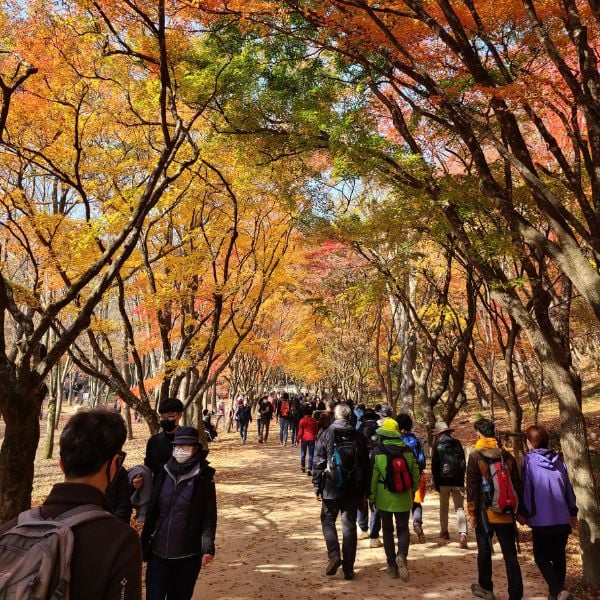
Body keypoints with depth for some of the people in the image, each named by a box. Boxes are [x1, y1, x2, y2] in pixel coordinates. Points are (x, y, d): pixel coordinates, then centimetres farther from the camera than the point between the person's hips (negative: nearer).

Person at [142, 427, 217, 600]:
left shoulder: (203, 475, -8)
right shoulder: (165, 472, 2)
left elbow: (210, 514, -6)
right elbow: (153, 509, 10)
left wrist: (208, 547, -10)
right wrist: (145, 541, 8)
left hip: (188, 554, -2)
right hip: (158, 551, 3)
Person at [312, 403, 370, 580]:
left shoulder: (326, 435, -7)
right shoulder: (358, 437, 1)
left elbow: (318, 463, -7)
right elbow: (366, 465, 5)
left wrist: (317, 487, 1)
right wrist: (365, 492, 12)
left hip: (331, 489, -2)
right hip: (353, 490, 2)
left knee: (328, 520, 15)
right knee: (349, 525, 10)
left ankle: (334, 555, -2)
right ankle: (348, 568, 13)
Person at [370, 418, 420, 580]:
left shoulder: (378, 451, -10)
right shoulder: (408, 450, -3)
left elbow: (373, 476, -7)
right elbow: (416, 473, 2)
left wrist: (372, 497, 4)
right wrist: (413, 491, 18)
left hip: (384, 498, -1)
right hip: (404, 498, 2)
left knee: (388, 530, 12)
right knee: (403, 529, 13)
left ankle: (392, 566, 14)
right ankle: (402, 555, -13)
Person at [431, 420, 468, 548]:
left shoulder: (437, 445, -3)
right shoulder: (457, 444, 6)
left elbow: (434, 466, -5)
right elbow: (463, 463, 10)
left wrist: (436, 483, 2)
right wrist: (462, 479, 15)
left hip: (443, 481, -2)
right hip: (458, 480, 2)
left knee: (444, 507, 15)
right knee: (459, 508, 3)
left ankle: (444, 533, 22)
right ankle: (462, 534, -13)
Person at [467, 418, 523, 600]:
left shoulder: (475, 456, -9)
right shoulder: (507, 456, 4)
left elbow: (472, 488, -10)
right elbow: (517, 485, 8)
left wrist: (471, 512, -3)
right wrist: (520, 510, 16)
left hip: (485, 513, -3)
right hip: (507, 514, 3)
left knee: (484, 551, 13)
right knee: (510, 554, 7)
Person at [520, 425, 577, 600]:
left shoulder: (529, 460, -8)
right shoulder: (558, 460, 6)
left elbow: (526, 489, -8)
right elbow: (568, 488, 12)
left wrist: (525, 513, 2)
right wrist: (573, 511, 24)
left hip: (542, 520, -5)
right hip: (563, 519, 5)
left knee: (542, 558, 4)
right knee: (559, 556, 19)